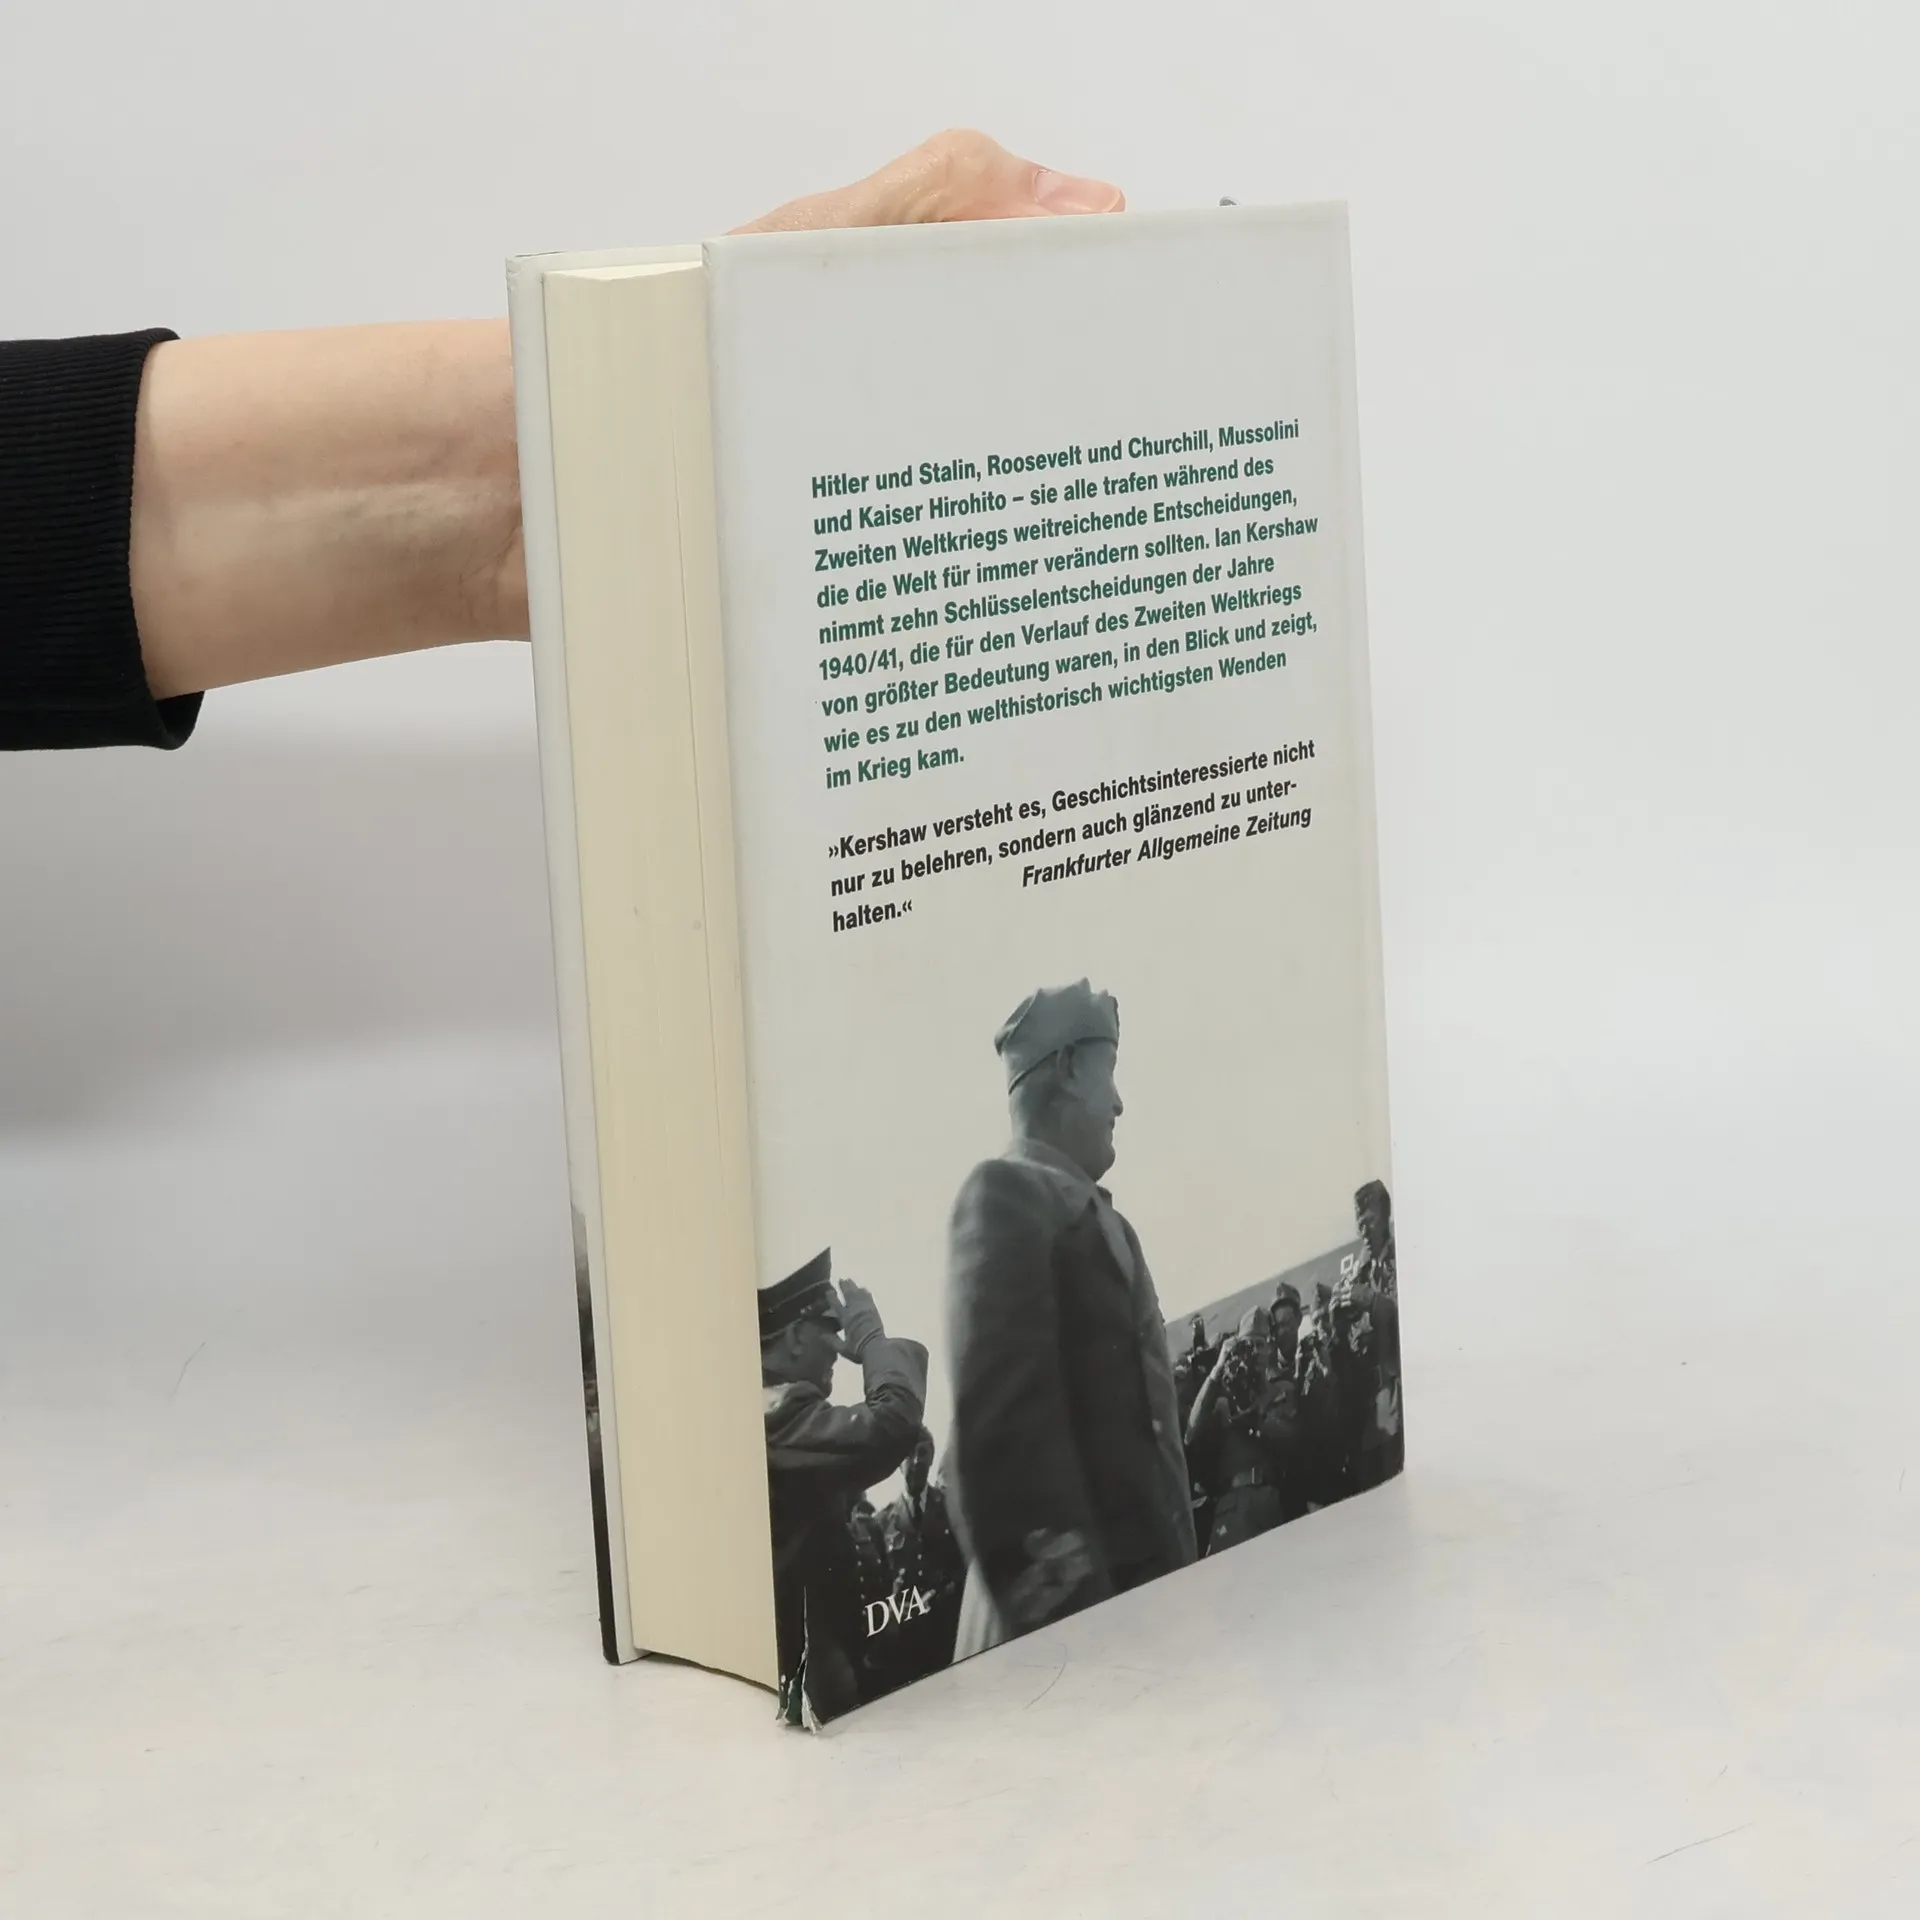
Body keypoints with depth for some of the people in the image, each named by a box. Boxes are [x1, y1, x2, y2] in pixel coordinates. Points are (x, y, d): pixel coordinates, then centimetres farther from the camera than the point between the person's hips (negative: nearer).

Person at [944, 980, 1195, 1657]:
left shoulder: (1100, 1216, 21)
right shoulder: (1006, 1194, -7)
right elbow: (1002, 1417, -17)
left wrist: (1174, 1566, 16)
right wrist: (1058, 1605, -23)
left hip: (1140, 1581, 9)